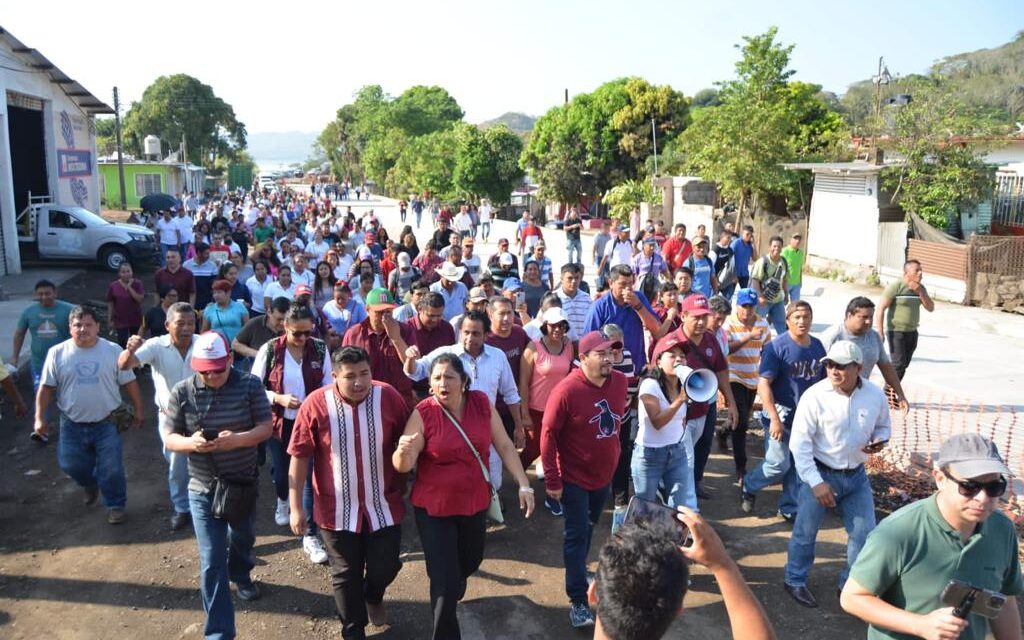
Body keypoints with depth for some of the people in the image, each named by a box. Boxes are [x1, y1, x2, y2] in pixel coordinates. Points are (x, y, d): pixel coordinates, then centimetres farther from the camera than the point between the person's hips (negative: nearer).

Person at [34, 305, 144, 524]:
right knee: (71, 465, 12)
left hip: (106, 423, -2)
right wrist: (40, 418, -3)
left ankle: (115, 505, 22)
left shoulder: (113, 350, -4)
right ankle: (90, 484, 44)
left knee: (111, 469, 1)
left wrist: (138, 411, 2)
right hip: (72, 425, 2)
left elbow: (129, 383, 1)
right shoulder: (57, 353, -3)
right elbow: (46, 388, 1)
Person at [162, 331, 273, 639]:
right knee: (212, 563, -1)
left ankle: (240, 574, 61)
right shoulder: (182, 392, -11)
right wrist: (191, 443, -29)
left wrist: (238, 439, -31)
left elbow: (266, 428, -12)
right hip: (202, 489, -1)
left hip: (244, 483, 1)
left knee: (243, 538, 28)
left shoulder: (250, 384, -12)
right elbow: (169, 439, -6)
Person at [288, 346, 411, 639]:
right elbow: (299, 457, -9)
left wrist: (406, 481, 5)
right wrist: (296, 507, -8)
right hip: (337, 510, -1)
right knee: (346, 576, 15)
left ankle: (373, 596, 51)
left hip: (383, 506, 1)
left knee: (385, 567, 15)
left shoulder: (389, 397, -12)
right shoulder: (315, 404, -15)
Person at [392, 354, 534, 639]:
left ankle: (451, 591, 61)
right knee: (445, 582, -3)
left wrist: (523, 484, -5)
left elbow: (504, 446, 0)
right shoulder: (423, 413, -18)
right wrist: (403, 451, -40)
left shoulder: (482, 404, -9)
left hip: (475, 502, 4)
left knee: (470, 563, 26)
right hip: (433, 508, -4)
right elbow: (402, 467, -18)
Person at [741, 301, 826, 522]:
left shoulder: (817, 346, 4)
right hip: (781, 414, -5)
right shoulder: (777, 346, -14)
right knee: (779, 463, -5)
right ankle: (748, 486, 22)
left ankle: (790, 508, 27)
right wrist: (774, 418, -22)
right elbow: (763, 384, -17)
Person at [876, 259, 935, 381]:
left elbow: (930, 308, 3)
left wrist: (920, 292, -11)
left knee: (904, 364, 10)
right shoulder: (895, 287, -13)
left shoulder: (921, 288, 8)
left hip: (912, 333, 7)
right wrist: (880, 333, -21)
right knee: (898, 364, -12)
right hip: (896, 332, -7)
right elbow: (881, 309, -16)